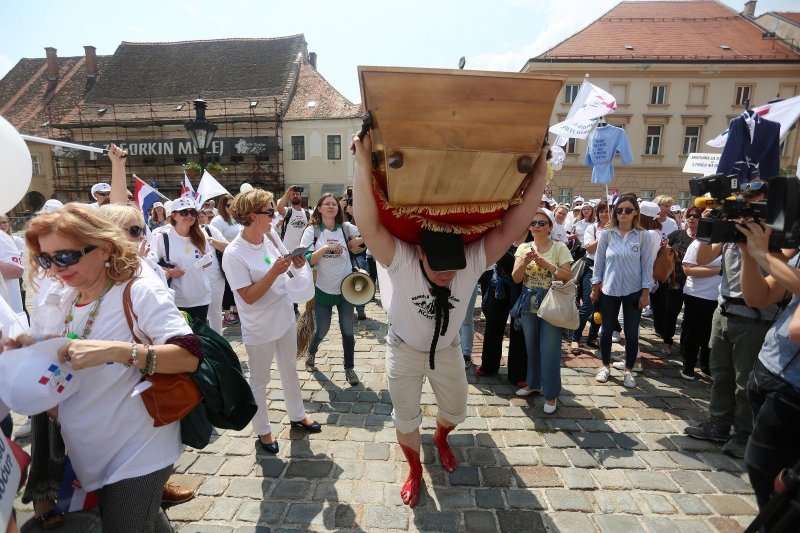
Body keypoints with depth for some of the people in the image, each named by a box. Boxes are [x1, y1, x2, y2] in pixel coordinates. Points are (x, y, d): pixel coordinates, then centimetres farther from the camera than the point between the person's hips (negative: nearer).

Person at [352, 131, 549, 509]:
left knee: (455, 410, 23)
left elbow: (513, 227, -32)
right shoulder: (401, 261, -33)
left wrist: (539, 169, -35)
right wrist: (363, 162, -52)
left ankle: (440, 438, 61)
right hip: (404, 351, -2)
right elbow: (368, 226, -47)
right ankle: (415, 470, 47)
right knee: (406, 420, 15)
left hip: (447, 349, 3)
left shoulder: (474, 261, -26)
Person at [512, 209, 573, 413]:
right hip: (529, 304, 4)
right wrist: (525, 262, -19)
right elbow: (516, 278, -2)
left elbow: (568, 277, -11)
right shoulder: (523, 248, 5)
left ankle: (551, 393, 14)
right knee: (532, 347, 16)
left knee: (549, 350, -1)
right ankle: (533, 383, 34)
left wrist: (545, 264, -20)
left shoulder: (559, 247, -4)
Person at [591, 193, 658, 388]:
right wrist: (595, 288, 2)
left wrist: (645, 292, -4)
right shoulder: (607, 234, -3)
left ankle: (628, 370, 26)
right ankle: (605, 366, 30)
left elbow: (647, 265, -2)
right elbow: (599, 261, 2)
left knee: (631, 333, 8)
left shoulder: (642, 236, -5)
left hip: (633, 292, -1)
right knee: (607, 330, 12)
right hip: (609, 290, 1)